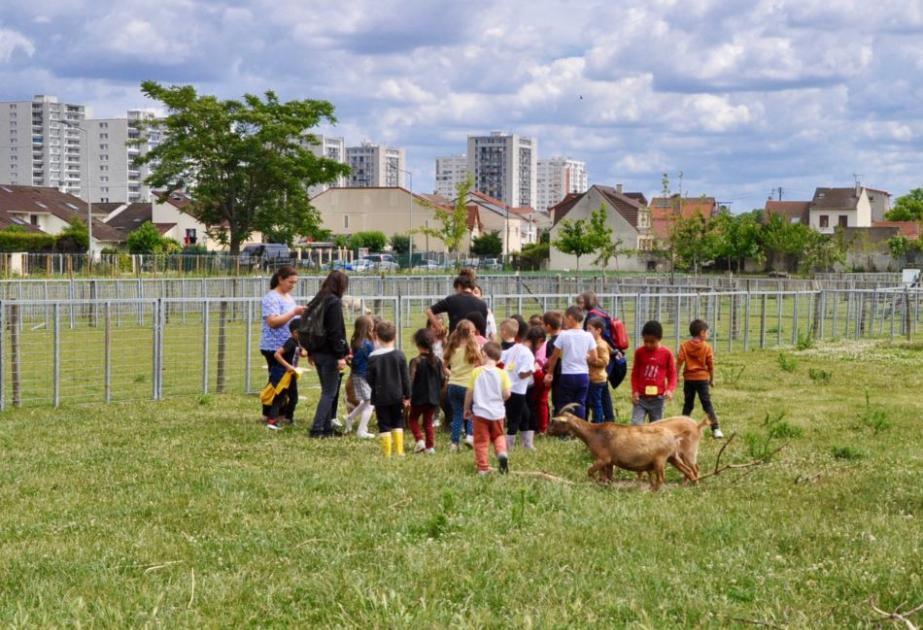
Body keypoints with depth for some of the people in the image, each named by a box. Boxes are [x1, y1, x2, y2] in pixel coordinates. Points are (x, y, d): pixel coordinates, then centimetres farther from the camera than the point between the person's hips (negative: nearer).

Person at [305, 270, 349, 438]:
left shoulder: (317, 301, 11)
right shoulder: (334, 302, -14)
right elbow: (335, 332, -19)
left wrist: (310, 352, 24)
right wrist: (341, 356, -19)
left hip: (318, 353, 9)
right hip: (329, 355, -9)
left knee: (328, 391, 16)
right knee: (330, 393, -3)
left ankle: (326, 427, 18)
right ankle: (317, 429, -7)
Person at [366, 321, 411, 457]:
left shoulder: (373, 357, -9)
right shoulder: (399, 355, -5)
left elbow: (370, 379, -5)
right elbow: (406, 378, -2)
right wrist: (407, 395, 6)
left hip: (380, 398, -2)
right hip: (397, 396, 2)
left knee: (384, 425, 4)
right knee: (398, 424, 14)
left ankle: (387, 453, 1)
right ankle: (399, 451, 11)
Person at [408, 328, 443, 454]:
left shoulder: (416, 361, -14)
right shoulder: (437, 360, 1)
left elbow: (411, 380, -17)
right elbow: (442, 379, 7)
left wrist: (408, 396, -15)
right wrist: (438, 392, 21)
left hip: (419, 397, -4)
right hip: (433, 397, 4)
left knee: (413, 419, 15)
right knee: (428, 422, 13)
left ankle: (420, 440, -3)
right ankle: (430, 446, 9)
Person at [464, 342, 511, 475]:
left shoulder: (476, 372, -6)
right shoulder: (502, 373, -6)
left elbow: (470, 393, -3)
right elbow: (507, 394, -7)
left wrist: (467, 409, 11)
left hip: (480, 412, -1)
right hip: (497, 412, 1)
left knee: (481, 440, 7)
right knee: (498, 436, 20)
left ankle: (482, 467, 7)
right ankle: (502, 452, -7)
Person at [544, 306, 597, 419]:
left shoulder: (564, 335, -9)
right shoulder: (588, 336, 0)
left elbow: (554, 357, -2)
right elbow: (594, 357, 3)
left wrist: (550, 372, 10)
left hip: (567, 376, -3)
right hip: (583, 375, 3)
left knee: (564, 406, 5)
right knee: (580, 405, 9)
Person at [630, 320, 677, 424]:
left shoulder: (667, 353, -4)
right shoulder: (639, 352, -1)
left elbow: (672, 374, 2)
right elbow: (635, 373, 8)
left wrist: (670, 389, -15)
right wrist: (634, 391, -2)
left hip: (657, 398, 0)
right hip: (641, 397, 0)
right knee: (636, 425, -12)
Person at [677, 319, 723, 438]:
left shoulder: (684, 346, 0)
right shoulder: (707, 347, -5)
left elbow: (679, 362, -7)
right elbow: (711, 365, -3)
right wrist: (712, 379, 8)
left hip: (688, 379, 2)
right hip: (702, 379, -2)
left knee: (688, 405, 13)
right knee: (707, 404, 0)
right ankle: (716, 429, -7)